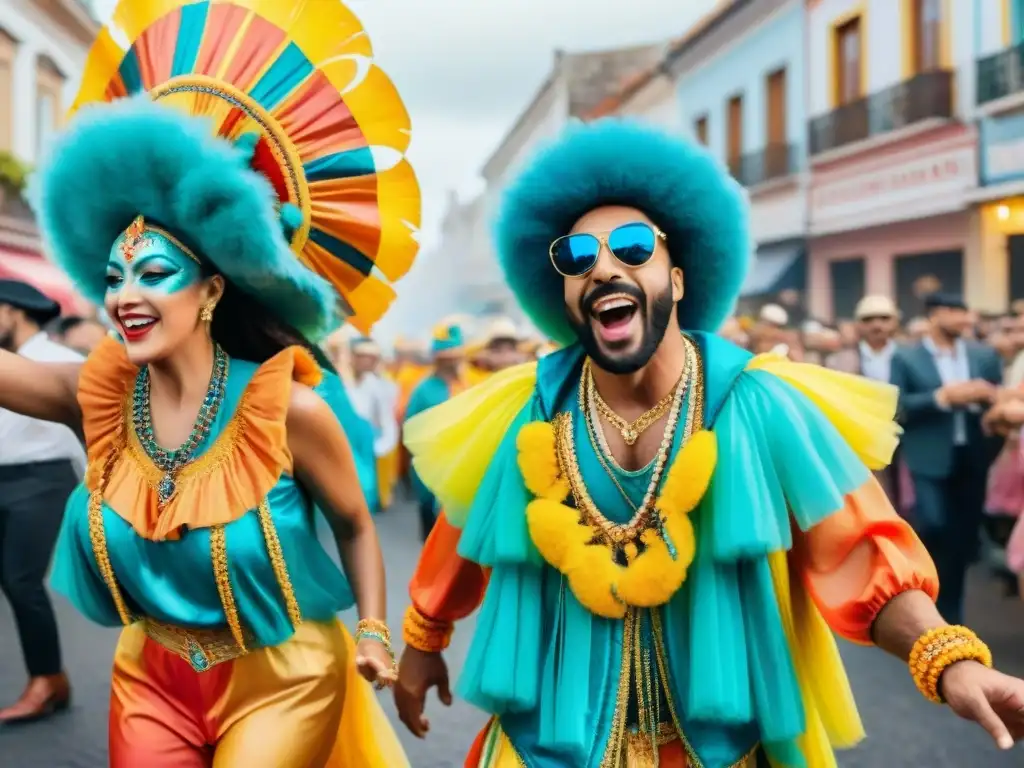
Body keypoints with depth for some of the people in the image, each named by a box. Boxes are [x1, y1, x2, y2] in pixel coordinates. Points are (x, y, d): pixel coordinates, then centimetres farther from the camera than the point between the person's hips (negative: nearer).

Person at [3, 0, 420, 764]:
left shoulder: (289, 406, -19)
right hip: (152, 681, 4)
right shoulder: (96, 394, -9)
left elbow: (355, 527, -4)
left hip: (282, 681, -4)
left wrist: (373, 633, -8)